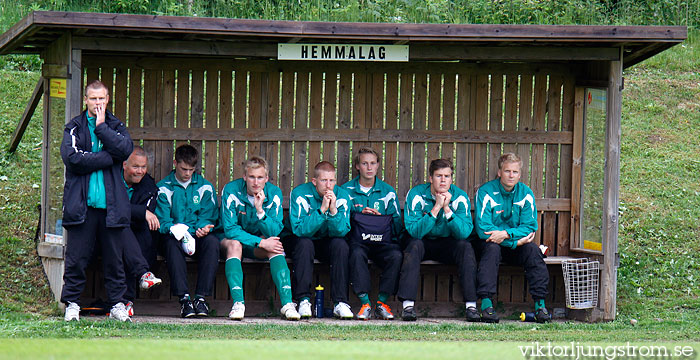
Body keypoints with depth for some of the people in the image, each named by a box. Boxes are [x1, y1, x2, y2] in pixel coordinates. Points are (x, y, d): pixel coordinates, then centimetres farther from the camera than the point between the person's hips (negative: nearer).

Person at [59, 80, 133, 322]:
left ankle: (117, 304, 11)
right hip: (81, 203, -2)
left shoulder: (116, 126, 14)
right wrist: (108, 158, -9)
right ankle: (72, 304, 7)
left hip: (111, 203, 2)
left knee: (114, 258, 5)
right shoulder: (74, 128, 7)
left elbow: (125, 149, -7)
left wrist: (101, 126, -6)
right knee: (76, 259, -1)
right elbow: (72, 157, -10)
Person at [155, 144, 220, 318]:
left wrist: (204, 228, -17)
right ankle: (184, 298, -42)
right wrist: (175, 230, -25)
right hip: (174, 234, -1)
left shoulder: (204, 187, 12)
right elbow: (162, 221, -3)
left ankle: (201, 297, -34)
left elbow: (208, 217, 8)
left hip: (198, 235, 1)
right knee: (172, 243, -37)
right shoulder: (164, 188, 6)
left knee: (212, 241, -33)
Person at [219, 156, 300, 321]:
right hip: (231, 239, -2)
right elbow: (230, 229, -22)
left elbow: (275, 232, -16)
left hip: (260, 241, 2)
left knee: (275, 246, -29)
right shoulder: (231, 191, -18)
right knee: (234, 244, -35)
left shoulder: (274, 194, -11)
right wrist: (261, 242, -30)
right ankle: (238, 303, -44)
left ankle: (287, 303, -38)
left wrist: (260, 210, -33)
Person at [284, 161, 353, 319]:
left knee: (341, 244, -27)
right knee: (305, 243, -34)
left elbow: (341, 232, -18)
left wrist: (333, 211, -35)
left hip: (326, 242, 2)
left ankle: (340, 302, -26)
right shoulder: (300, 194, -19)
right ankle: (303, 301, -32)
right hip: (298, 240, -2)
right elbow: (299, 229, -29)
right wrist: (322, 210, -36)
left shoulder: (341, 196, -11)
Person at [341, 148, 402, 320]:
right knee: (357, 254, -37)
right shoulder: (347, 190, 10)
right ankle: (365, 303, -33)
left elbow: (397, 221, 12)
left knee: (396, 255, -32)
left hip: (383, 241, 1)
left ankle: (382, 303, -22)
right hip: (358, 241, -1)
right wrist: (359, 212, -9)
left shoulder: (387, 191, 13)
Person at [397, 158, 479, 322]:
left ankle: (471, 305, -30)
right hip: (423, 243, -1)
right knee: (414, 245, -33)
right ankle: (408, 304, -39)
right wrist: (436, 208, -31)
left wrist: (447, 208, -29)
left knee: (465, 247, -27)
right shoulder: (416, 195, -14)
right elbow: (414, 231, -25)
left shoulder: (459, 197, -9)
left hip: (448, 244, 1)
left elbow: (464, 233, -20)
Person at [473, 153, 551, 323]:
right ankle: (486, 305, -42)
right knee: (492, 248, -35)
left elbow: (530, 226, -8)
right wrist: (516, 240, -23)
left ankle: (540, 304, -26)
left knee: (532, 249, -25)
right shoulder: (486, 192, -11)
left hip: (515, 245, 3)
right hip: (489, 242, -3)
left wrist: (507, 234, -27)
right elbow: (483, 228, -19)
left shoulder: (526, 194, 0)